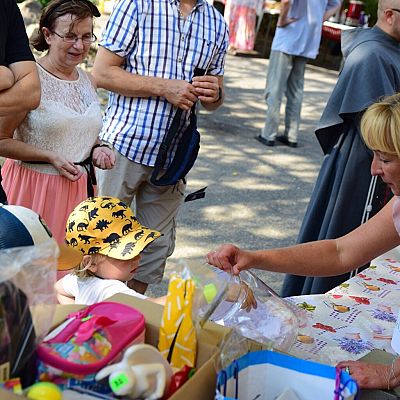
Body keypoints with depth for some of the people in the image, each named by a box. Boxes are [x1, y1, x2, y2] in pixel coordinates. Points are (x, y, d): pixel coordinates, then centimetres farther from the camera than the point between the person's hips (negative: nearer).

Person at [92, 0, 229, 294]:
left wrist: (214, 94, -7)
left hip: (172, 156, 5)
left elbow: (213, 102, 17)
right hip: (125, 143, -4)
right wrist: (165, 87, -17)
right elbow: (103, 72, -9)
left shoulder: (217, 24, 10)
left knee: (158, 245, 13)